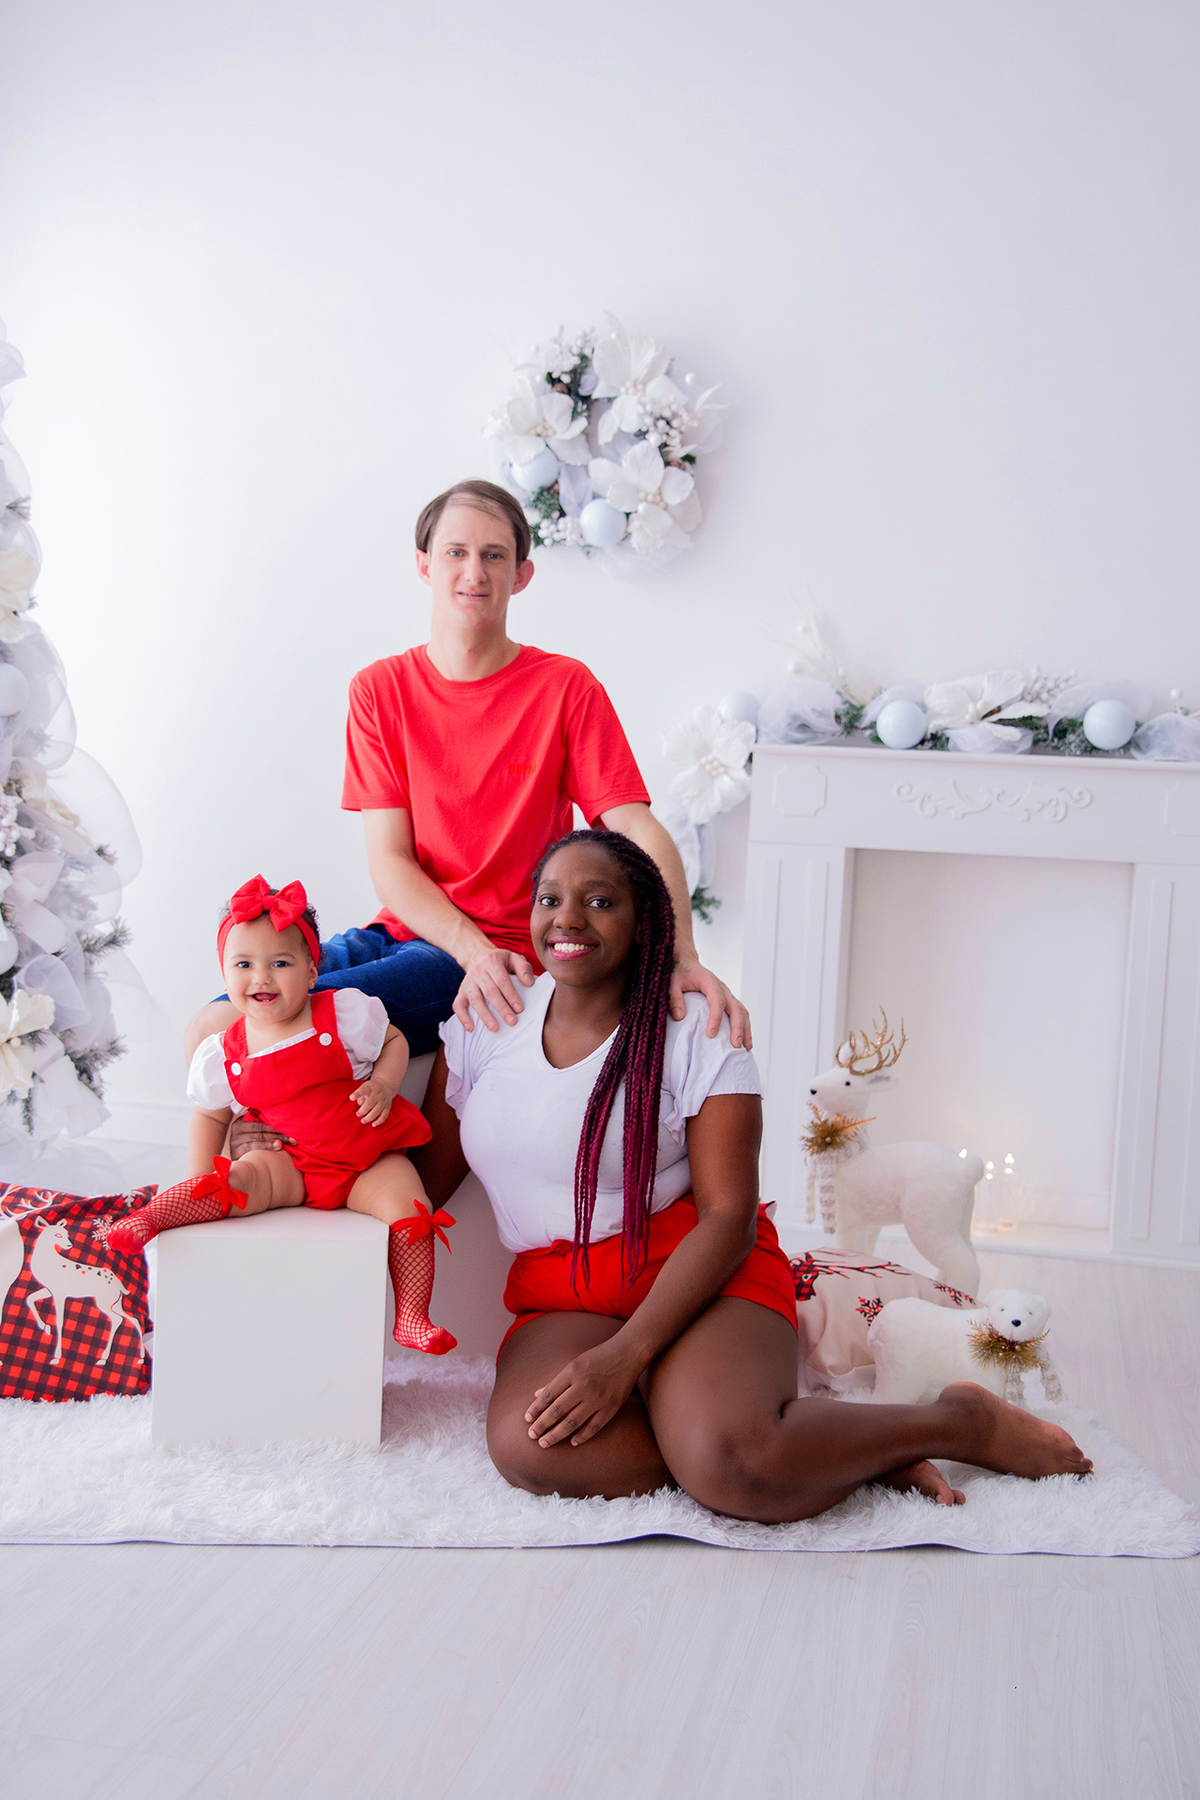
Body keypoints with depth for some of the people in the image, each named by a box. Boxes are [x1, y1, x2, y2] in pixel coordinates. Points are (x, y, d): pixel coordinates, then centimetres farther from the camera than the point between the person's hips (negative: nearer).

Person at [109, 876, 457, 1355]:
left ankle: (411, 1318, -14)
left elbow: (393, 1041, 8)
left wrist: (383, 1085, -12)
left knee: (408, 1209, -24)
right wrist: (198, 1188, 3)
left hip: (369, 1159, -1)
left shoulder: (344, 1013, -7)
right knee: (238, 1178, -27)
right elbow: (210, 1117, 11)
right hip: (293, 1161, 1)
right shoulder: (223, 1055, -1)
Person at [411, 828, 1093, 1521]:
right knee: (528, 1447, -31)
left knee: (733, 1468, -34)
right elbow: (427, 1179, 10)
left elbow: (728, 1217, -12)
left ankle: (962, 1420, -5)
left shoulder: (694, 1031, -7)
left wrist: (624, 1355, -22)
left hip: (698, 1271, -4)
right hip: (559, 1297, 4)